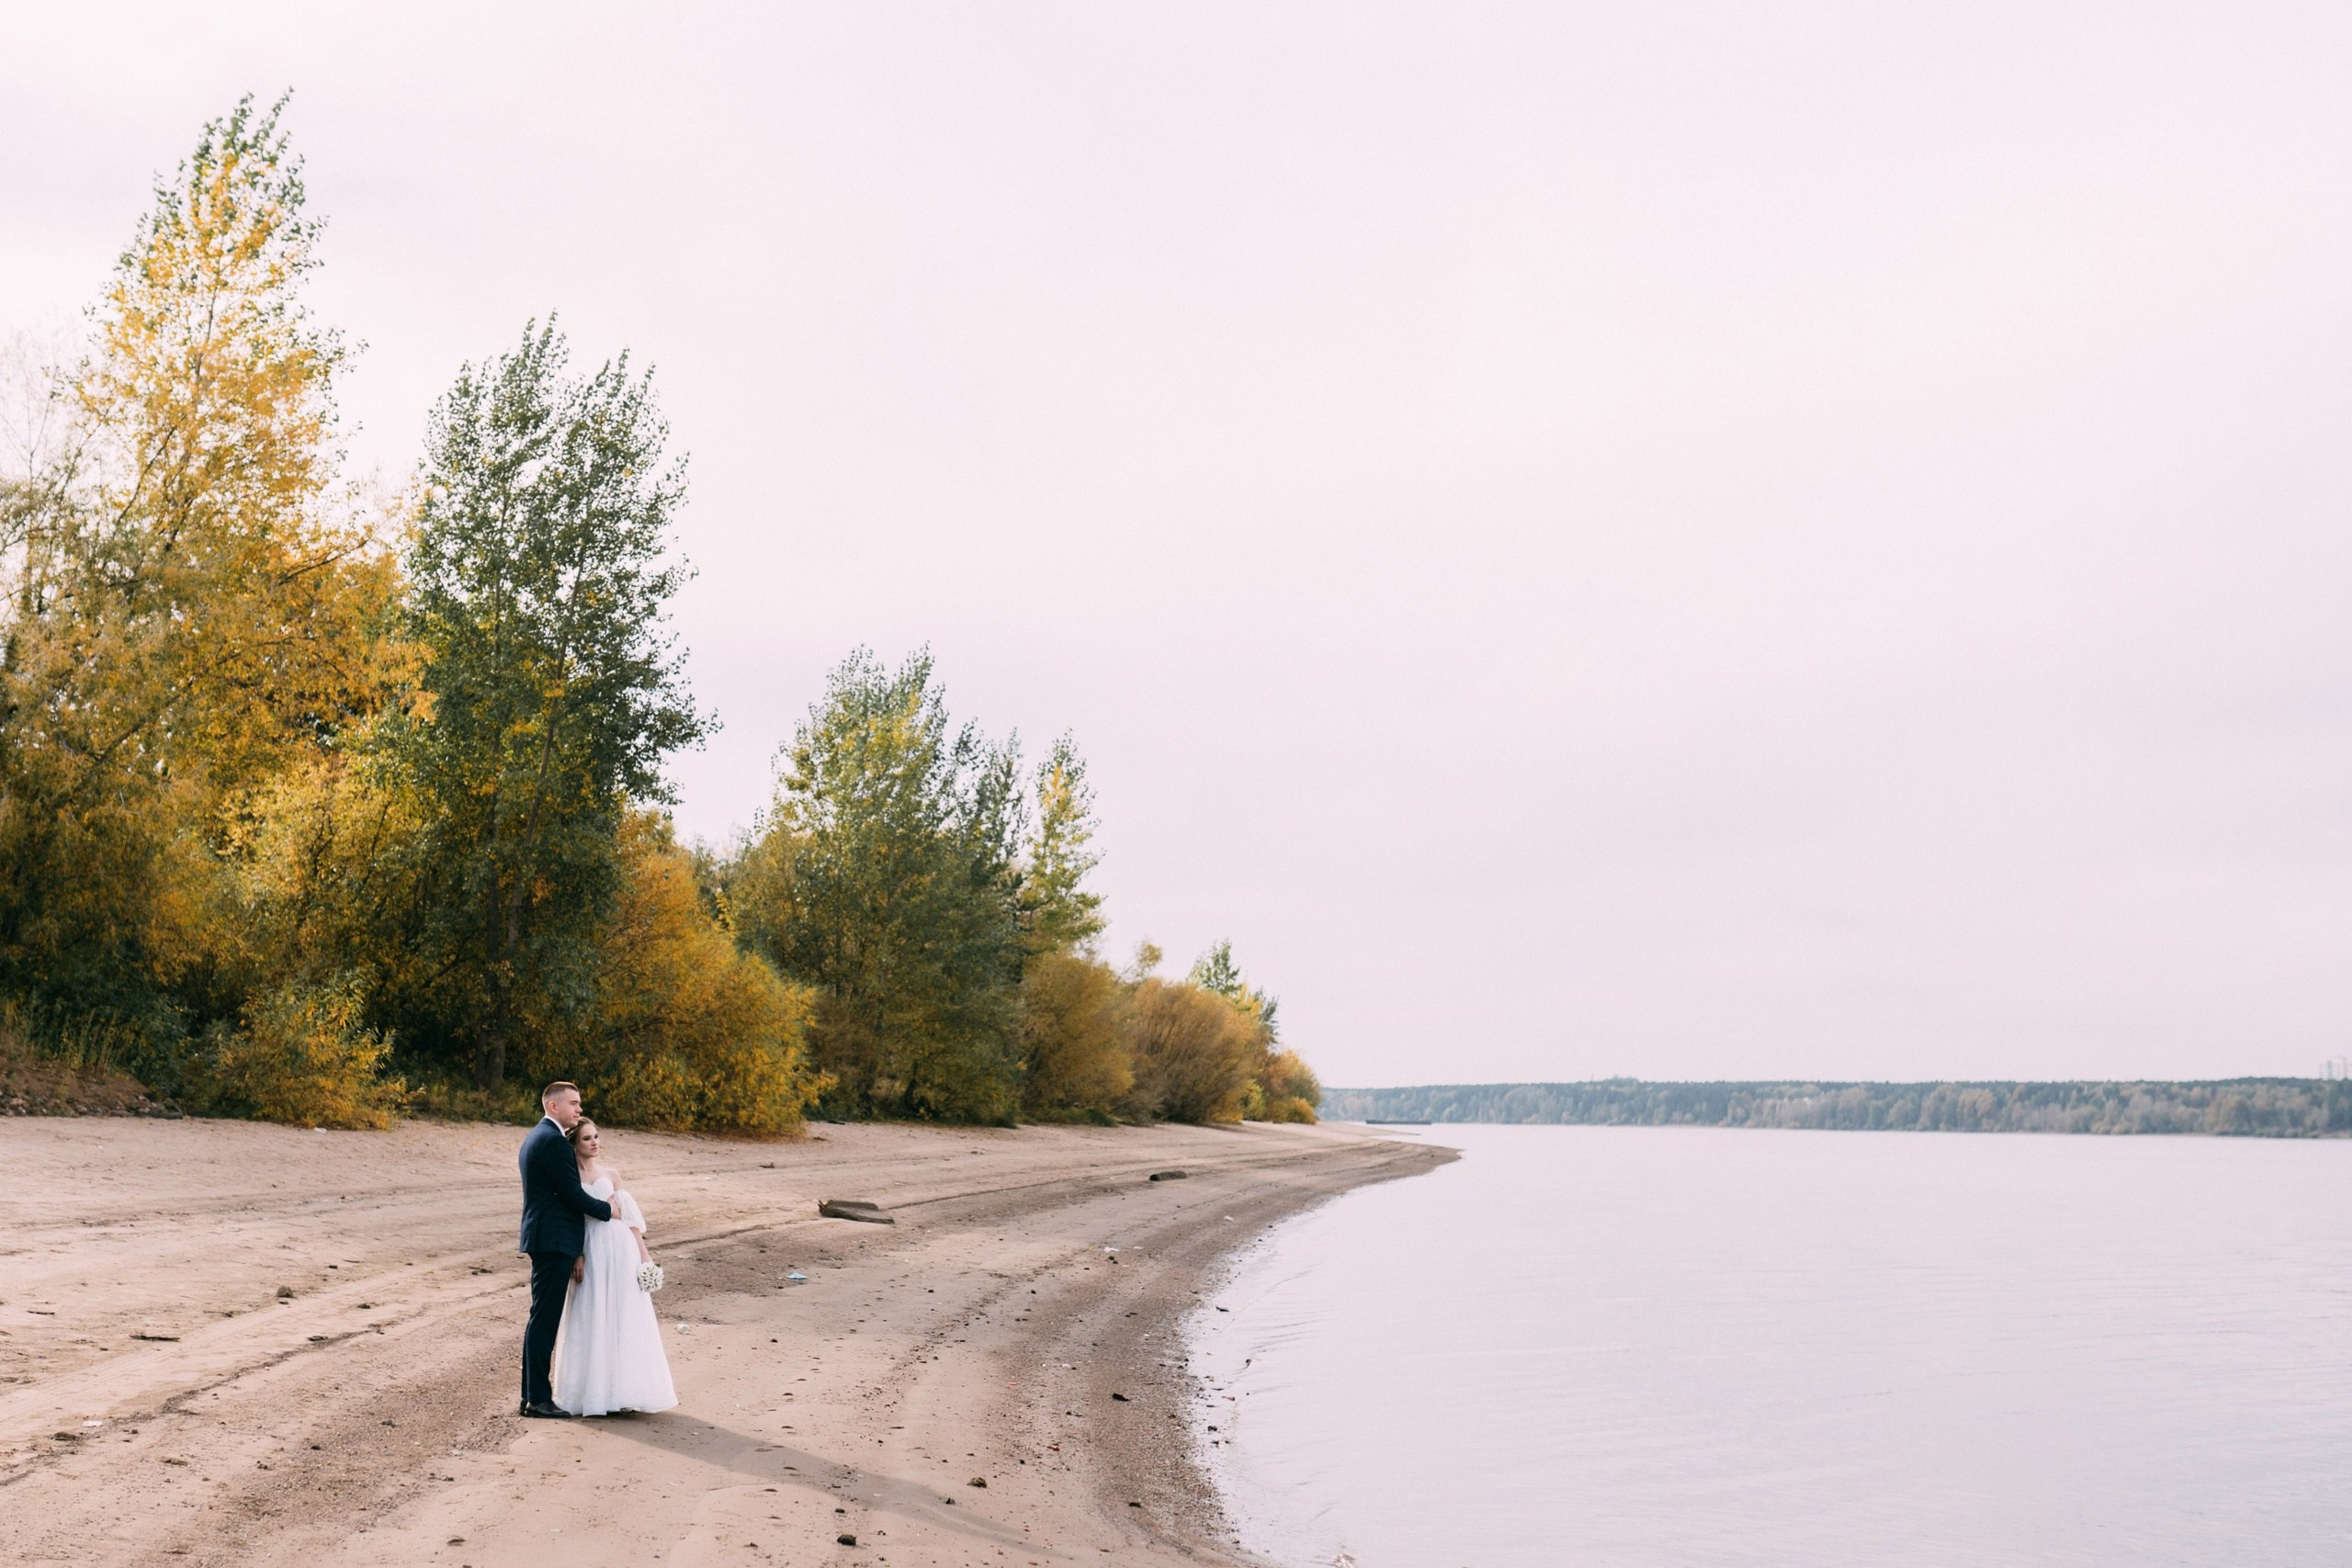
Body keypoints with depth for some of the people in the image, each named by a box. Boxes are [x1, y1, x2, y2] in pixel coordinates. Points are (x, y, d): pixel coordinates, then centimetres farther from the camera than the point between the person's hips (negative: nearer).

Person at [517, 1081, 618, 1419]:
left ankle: (534, 1394, 18)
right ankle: (537, 1399, -3)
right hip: (554, 1242, -11)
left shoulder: (535, 1137, 18)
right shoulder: (554, 1140, -15)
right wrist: (608, 1210, 0)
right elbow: (573, 1194, -17)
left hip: (542, 1238, 11)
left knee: (543, 1319, 13)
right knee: (544, 1319, -7)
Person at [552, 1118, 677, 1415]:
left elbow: (627, 1213, 12)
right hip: (589, 1249, -2)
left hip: (619, 1246, 3)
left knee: (624, 1317, 2)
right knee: (591, 1318, 1)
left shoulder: (611, 1171, 11)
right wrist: (576, 1255, -12)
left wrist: (642, 1250, 7)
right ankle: (594, 1391, 7)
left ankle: (622, 1389, 7)